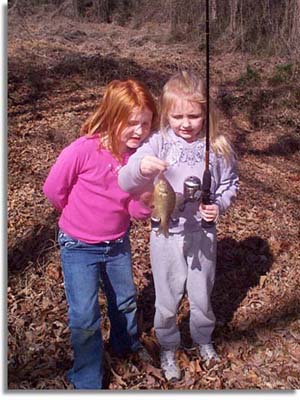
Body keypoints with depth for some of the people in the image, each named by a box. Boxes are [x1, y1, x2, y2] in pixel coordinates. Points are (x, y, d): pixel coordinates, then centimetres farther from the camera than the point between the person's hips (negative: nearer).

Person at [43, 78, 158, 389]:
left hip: (118, 243, 5)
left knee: (126, 300, 23)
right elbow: (53, 189, -13)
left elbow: (139, 212, -11)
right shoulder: (83, 150, -28)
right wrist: (81, 217, 2)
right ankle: (87, 381, 22)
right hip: (78, 247, -4)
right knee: (84, 316, -3)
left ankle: (126, 344, 54)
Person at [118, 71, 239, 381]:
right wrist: (140, 167, -47)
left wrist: (219, 205, -15)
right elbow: (125, 183, -24)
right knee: (167, 298, 15)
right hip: (167, 235, -1)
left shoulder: (218, 146, -9)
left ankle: (203, 339, 50)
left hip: (203, 233, 2)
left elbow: (230, 183, 5)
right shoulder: (158, 143, -15)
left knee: (202, 295, 21)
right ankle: (168, 347, 41)